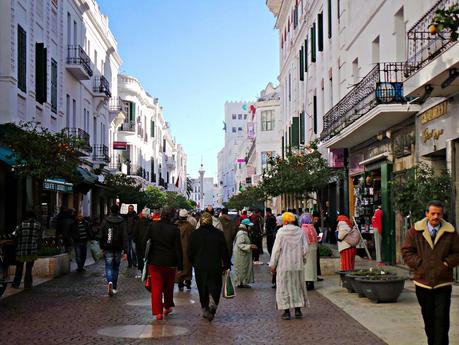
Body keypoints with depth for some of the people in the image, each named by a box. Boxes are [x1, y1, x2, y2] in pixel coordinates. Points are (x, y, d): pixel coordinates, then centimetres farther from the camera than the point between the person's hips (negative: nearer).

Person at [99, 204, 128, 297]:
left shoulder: (105, 221, -2)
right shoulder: (122, 221, -3)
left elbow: (101, 235, 2)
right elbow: (125, 237, -7)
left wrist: (101, 247, 12)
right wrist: (125, 250, -7)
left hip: (108, 248, -1)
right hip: (118, 248, 1)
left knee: (109, 266, 1)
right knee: (116, 267, 13)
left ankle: (110, 282, -26)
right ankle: (114, 288, 19)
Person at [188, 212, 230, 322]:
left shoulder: (194, 234, -2)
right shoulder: (219, 234, -4)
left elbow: (190, 252, 3)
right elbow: (224, 252, -2)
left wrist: (194, 264, 18)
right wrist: (226, 265, 6)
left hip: (200, 267, 1)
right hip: (215, 266, -1)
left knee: (202, 288, 13)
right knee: (215, 286, 6)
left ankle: (205, 310, 16)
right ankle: (213, 303, -19)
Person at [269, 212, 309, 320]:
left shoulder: (281, 231, -8)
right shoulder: (300, 231, 1)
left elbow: (276, 248, -9)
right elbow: (305, 248, 1)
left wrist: (272, 264, -3)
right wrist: (303, 260, 16)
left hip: (284, 265, -3)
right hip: (298, 265, 3)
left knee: (284, 287, 5)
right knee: (298, 286, 14)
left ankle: (286, 312, 5)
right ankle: (298, 310, 15)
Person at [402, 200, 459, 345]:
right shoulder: (415, 231, 0)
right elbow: (407, 251, 3)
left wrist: (446, 263, -8)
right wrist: (419, 263, -8)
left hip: (443, 283, -1)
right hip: (423, 281, 1)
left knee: (441, 318, -4)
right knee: (428, 317, 13)